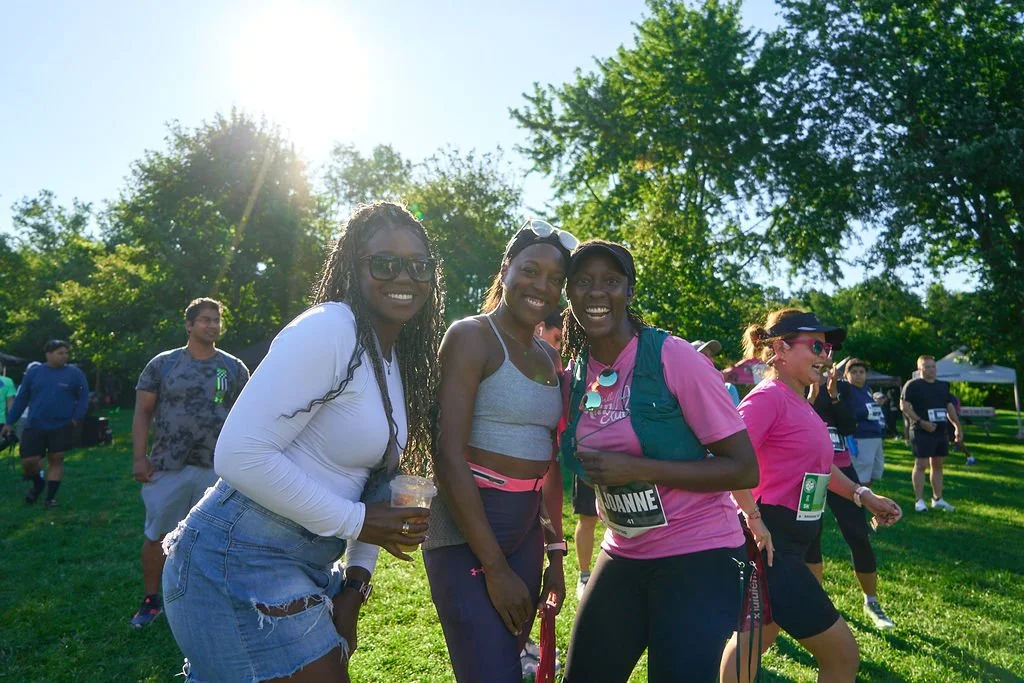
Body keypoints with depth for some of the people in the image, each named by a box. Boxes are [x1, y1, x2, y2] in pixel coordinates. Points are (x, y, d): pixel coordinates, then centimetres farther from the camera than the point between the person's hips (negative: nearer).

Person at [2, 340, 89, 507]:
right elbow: (21, 398, 8)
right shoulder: (34, 373, 3)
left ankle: (50, 497, 16)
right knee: (28, 461, -1)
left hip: (61, 427, -1)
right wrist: (10, 422, 7)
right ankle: (38, 483, 31)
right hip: (34, 426, 1)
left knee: (56, 460, 3)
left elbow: (83, 397, 1)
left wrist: (77, 418, -10)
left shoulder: (75, 373, -2)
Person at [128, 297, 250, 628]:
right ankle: (151, 600, 24)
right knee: (156, 535, 7)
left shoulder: (234, 368, 6)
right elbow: (143, 411, 3)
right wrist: (139, 456, -5)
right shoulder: (163, 363, 3)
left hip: (216, 468, 0)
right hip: (167, 467, 0)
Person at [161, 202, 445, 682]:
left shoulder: (400, 361, 9)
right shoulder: (329, 329, -19)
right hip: (240, 562, -9)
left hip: (311, 565, 9)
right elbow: (239, 454, -25)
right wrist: (354, 522, -18)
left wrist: (357, 578, 6)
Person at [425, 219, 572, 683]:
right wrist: (495, 568, -16)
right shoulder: (471, 336, -10)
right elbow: (449, 456, -17)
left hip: (526, 530, 7)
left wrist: (555, 552, 11)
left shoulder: (549, 358, 12)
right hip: (466, 528, -7)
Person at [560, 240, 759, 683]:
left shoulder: (674, 358, -17)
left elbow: (745, 469, -17)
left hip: (699, 555, -5)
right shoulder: (573, 376, 0)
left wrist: (638, 469, -24)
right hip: (623, 556, 6)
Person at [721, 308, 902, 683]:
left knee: (752, 638, 22)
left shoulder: (800, 403, 13)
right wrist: (755, 520, -25)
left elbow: (819, 465, 25)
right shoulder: (768, 396, -17)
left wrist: (864, 496, 18)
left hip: (790, 542, 10)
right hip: (771, 543, -10)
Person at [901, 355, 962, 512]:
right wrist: (921, 422, -18)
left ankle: (937, 499, 19)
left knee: (938, 465, 11)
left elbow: (950, 407, 19)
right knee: (920, 464, -6)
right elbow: (904, 406, -12)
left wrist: (957, 426, 10)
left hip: (941, 431, 7)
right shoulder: (912, 385, -6)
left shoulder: (943, 386, 15)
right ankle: (919, 500, -2)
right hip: (921, 432, -7)